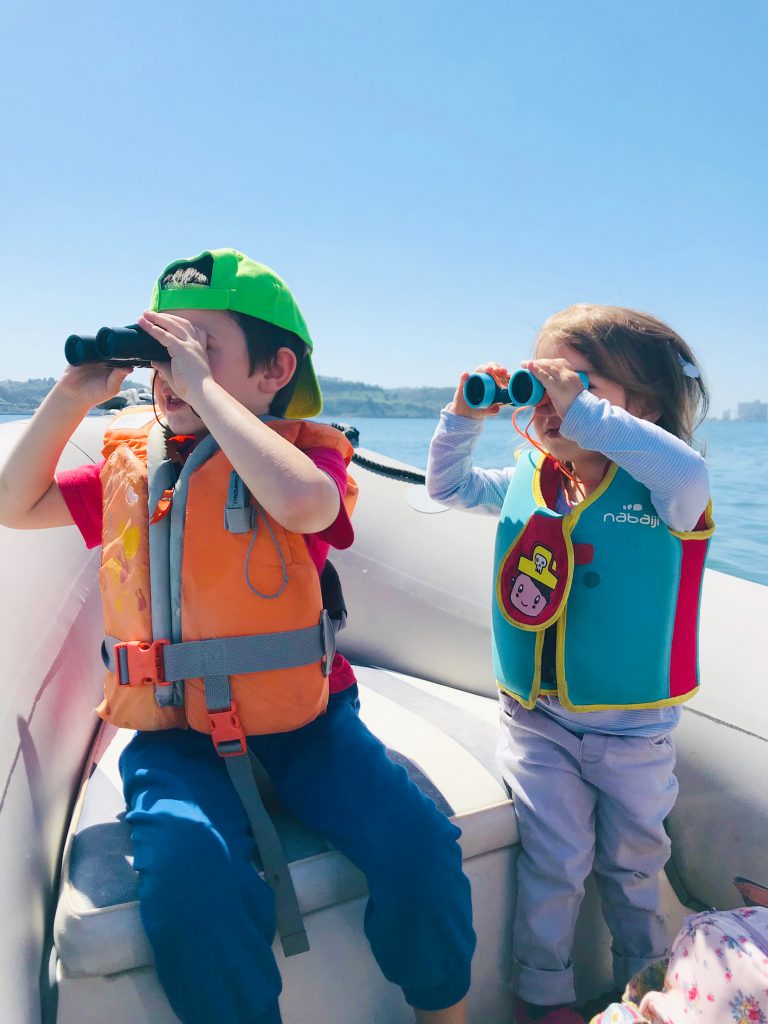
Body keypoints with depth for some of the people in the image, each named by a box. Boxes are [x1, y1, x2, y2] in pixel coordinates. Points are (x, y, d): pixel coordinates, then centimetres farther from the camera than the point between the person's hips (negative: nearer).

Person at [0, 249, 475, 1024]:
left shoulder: (301, 452, -5)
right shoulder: (131, 459, 10)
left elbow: (301, 504, -30)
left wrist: (202, 386, -21)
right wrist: (72, 396, 2)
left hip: (300, 724, -2)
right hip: (174, 735, 3)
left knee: (419, 845, -17)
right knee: (189, 871, -27)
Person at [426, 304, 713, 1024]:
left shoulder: (657, 492, -15)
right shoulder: (529, 480, -1)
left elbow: (689, 474, -39)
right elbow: (448, 486, 9)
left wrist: (582, 411, -36)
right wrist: (465, 415, -7)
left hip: (632, 728, -1)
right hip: (536, 719, 2)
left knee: (632, 861, 20)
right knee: (556, 862, 9)